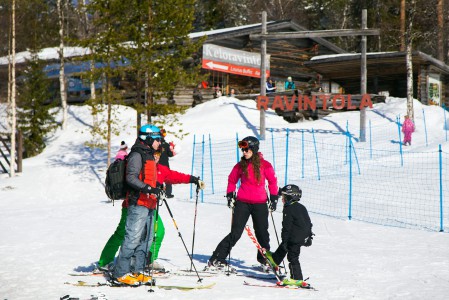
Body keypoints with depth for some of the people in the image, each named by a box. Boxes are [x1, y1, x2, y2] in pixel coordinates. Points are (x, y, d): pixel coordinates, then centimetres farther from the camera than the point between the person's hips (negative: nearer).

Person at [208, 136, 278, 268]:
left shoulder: (264, 165, -2)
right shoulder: (240, 165, 3)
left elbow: (272, 181, 7)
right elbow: (232, 180, 16)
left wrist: (274, 198, 3)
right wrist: (230, 195, 6)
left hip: (260, 204, 0)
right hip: (242, 203, 0)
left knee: (262, 233, 8)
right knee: (235, 233, -5)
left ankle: (265, 259, 28)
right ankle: (217, 259, -1)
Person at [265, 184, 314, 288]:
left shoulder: (288, 209, -14)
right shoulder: (302, 207, 12)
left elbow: (286, 227, -16)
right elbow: (309, 223, 18)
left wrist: (284, 240, -12)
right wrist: (309, 237, 26)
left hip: (295, 238, -9)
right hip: (305, 236, 9)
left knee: (293, 257, -1)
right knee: (283, 248, 27)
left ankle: (297, 279, -1)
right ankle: (274, 259, 48)